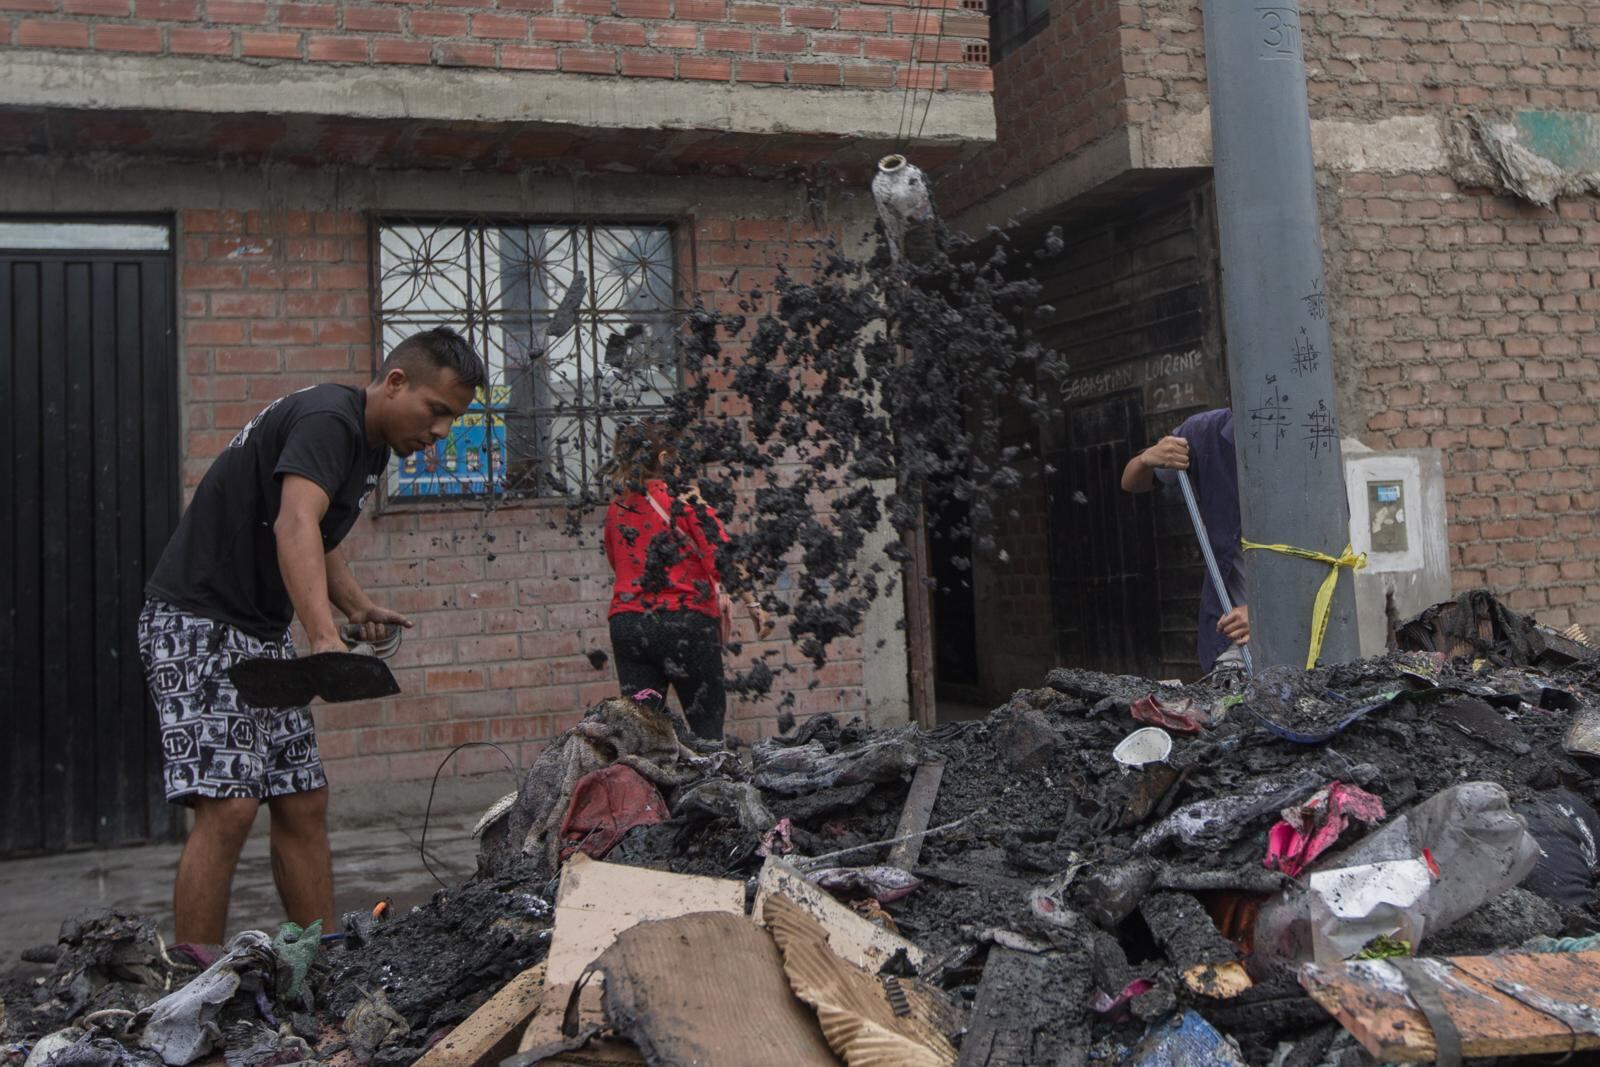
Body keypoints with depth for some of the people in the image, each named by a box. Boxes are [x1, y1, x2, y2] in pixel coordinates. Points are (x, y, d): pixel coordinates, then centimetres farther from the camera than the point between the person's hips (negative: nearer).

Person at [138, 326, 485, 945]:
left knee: (303, 805, 7)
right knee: (228, 807, -17)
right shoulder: (327, 420, -19)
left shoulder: (372, 445, 12)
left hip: (262, 631, 10)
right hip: (197, 621, -10)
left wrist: (357, 606, 10)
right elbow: (294, 525, -38)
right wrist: (324, 637, -51)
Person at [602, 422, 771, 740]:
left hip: (626, 624, 4)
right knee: (707, 723, 4)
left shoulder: (615, 510, 10)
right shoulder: (685, 502, -4)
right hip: (685, 621, -4)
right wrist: (754, 604, -9)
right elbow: (723, 558, -11)